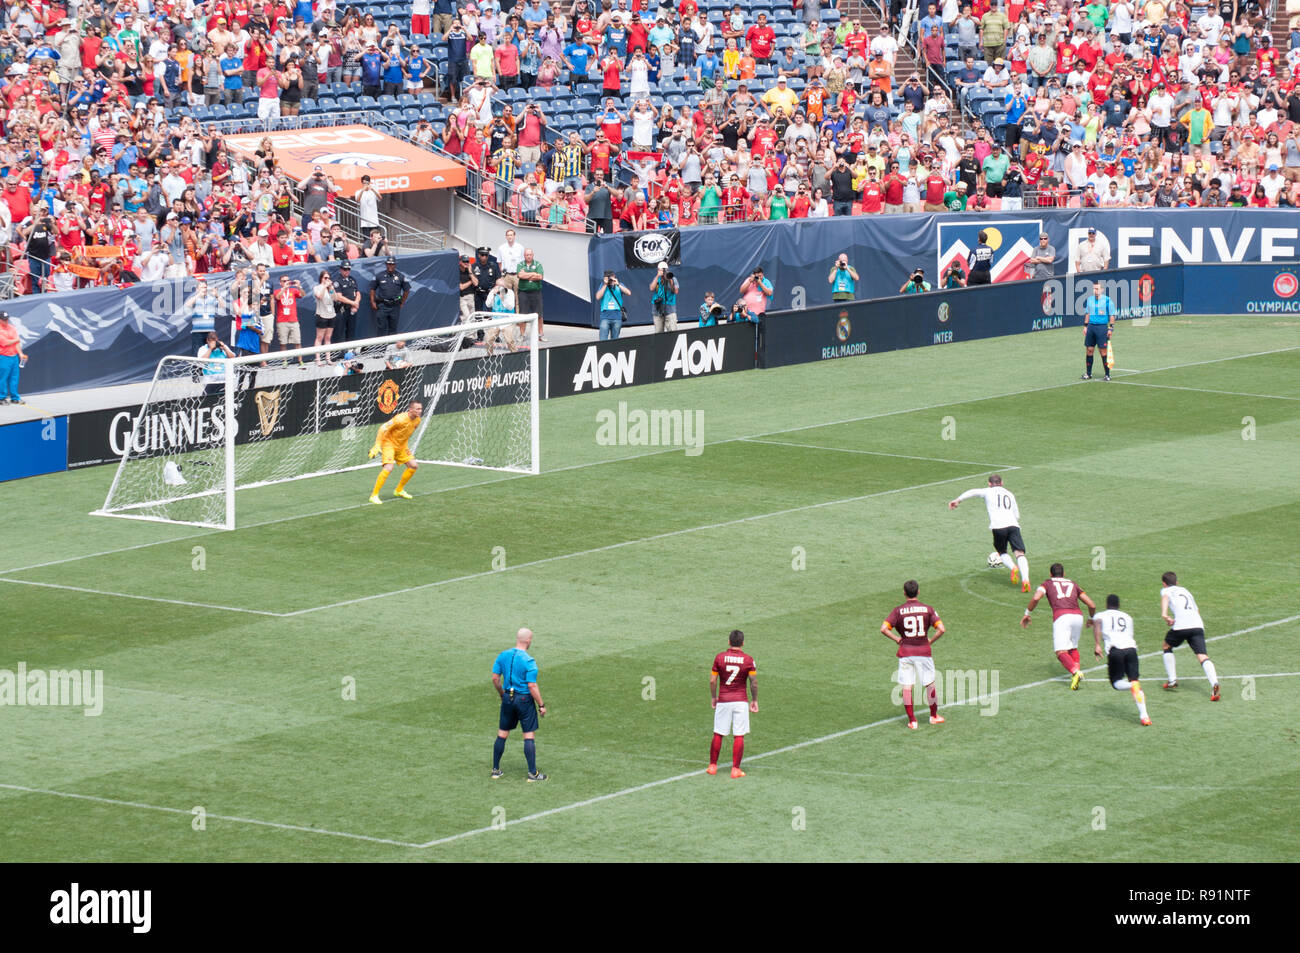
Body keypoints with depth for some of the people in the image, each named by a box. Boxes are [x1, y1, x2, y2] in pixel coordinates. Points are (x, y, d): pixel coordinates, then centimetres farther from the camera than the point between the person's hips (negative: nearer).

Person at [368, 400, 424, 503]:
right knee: (388, 468, -25)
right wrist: (377, 446, -26)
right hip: (389, 443, -8)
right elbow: (383, 428, -24)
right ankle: (374, 495, -18)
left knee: (414, 466, 6)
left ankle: (399, 490, 24)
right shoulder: (400, 419, -28)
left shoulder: (417, 420, -3)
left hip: (401, 446, 8)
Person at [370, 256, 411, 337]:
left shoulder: (400, 277, 2)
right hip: (382, 306, -1)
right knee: (381, 328, -4)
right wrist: (372, 302, 2)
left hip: (395, 306, 1)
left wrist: (402, 303, 8)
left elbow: (407, 290, 11)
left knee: (393, 328, 6)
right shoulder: (380, 276, 2)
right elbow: (372, 289, 10)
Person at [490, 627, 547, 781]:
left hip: (508, 698, 5)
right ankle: (533, 773, 5)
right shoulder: (529, 661, -17)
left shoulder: (503, 656, 0)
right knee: (529, 735, 2)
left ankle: (495, 770, 19)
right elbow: (532, 686, -18)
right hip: (524, 699, -5)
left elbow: (495, 678, 4)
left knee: (502, 734, 14)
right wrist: (541, 705, -8)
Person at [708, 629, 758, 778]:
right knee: (739, 736, 2)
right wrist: (754, 700, 8)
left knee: (718, 734, 10)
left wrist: (713, 697, 12)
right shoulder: (748, 659, -4)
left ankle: (712, 766, 17)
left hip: (723, 701, 1)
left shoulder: (720, 657, -3)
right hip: (741, 701, -1)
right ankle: (735, 769, 1)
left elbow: (712, 680, -1)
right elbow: (754, 682, -4)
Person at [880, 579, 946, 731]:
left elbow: (884, 629, -13)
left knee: (906, 687, 5)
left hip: (905, 652, 0)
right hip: (924, 651, 0)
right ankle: (934, 716, 27)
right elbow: (941, 629, -13)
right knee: (929, 684, 15)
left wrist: (897, 639, -1)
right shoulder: (928, 609, -3)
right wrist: (931, 641, 2)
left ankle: (912, 720, 5)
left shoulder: (898, 611, -3)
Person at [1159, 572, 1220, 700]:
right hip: (1198, 626, 4)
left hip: (1181, 626, -3)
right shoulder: (1185, 591, 33)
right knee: (1202, 656, -11)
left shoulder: (1166, 591, 17)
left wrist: (1164, 614, -21)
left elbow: (1165, 598, -8)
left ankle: (1172, 680, 22)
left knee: (1166, 648, 25)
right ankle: (1214, 683, -34)